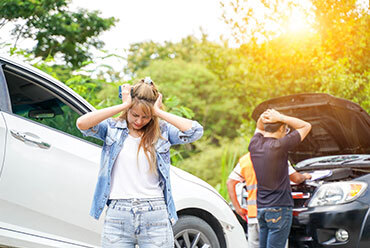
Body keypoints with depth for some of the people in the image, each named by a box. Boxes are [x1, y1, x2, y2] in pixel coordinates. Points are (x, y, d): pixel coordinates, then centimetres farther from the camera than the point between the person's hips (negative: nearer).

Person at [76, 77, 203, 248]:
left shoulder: (162, 131, 6)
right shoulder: (113, 128, 6)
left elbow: (196, 131, -9)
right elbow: (82, 124, -12)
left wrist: (159, 112, -6)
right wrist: (123, 106, -10)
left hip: (155, 215, 0)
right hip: (117, 215, 0)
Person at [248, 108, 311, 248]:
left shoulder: (254, 144, 4)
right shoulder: (279, 146, -14)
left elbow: (259, 128, 28)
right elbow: (306, 126, -5)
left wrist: (263, 118, 6)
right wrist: (280, 117, -9)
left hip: (261, 208, 7)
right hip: (279, 208, -7)